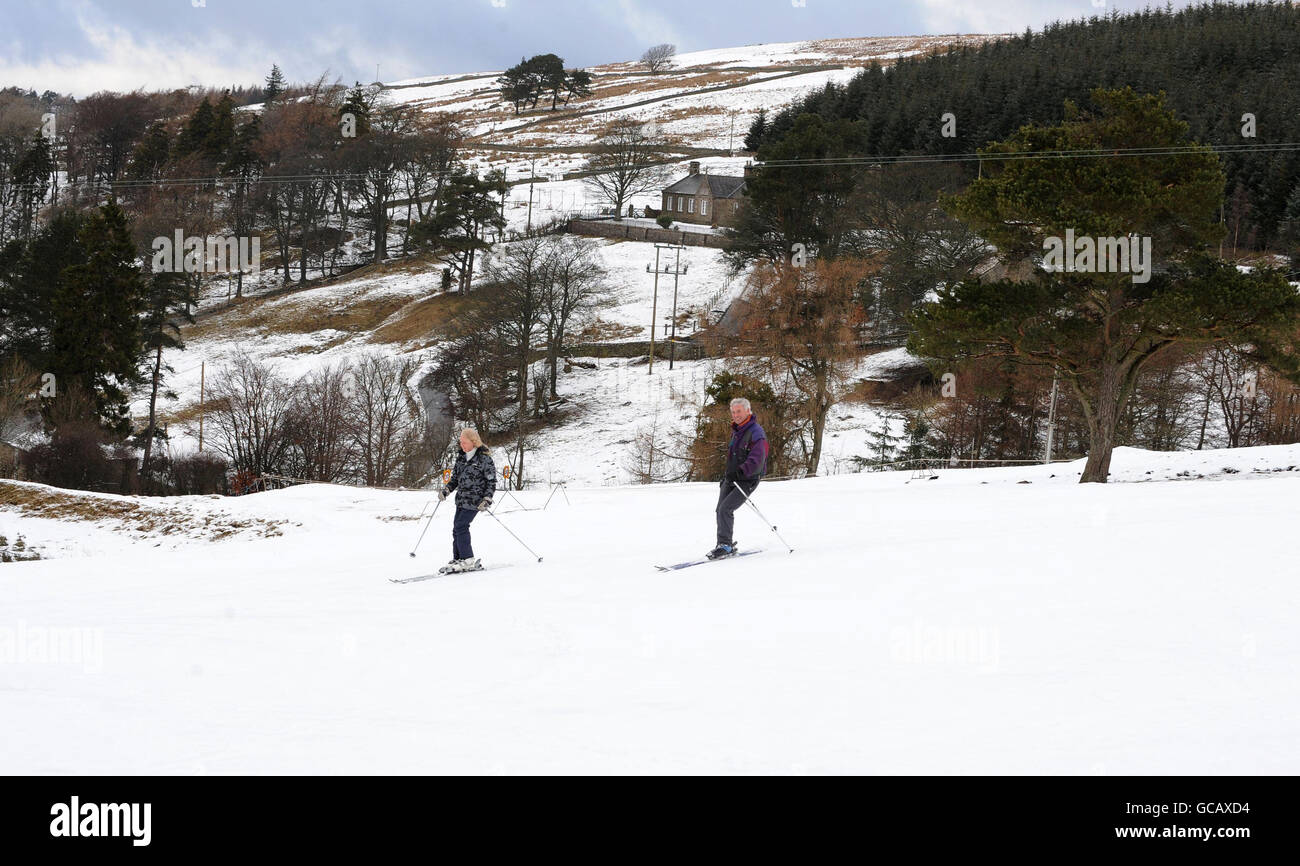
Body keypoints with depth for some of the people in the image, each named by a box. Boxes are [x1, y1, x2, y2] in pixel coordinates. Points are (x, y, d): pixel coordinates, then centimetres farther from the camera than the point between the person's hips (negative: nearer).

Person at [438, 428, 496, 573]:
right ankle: (457, 560, 10)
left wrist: (487, 499, -16)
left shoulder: (484, 459, -9)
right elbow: (455, 478, 20)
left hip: (474, 501, -7)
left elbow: (491, 481, -7)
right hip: (461, 499, 7)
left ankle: (468, 560, -12)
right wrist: (446, 490, 5)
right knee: (457, 529, 4)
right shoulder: (461, 457, 12)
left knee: (461, 527, -15)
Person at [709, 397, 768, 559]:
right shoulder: (736, 431, 14)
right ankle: (726, 546, 12)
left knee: (725, 509, -18)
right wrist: (727, 476, 23)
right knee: (720, 510, 2)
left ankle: (725, 545, -11)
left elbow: (756, 461, -26)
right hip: (732, 479, 9)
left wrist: (739, 473, -36)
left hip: (747, 480, -9)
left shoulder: (756, 433, -16)